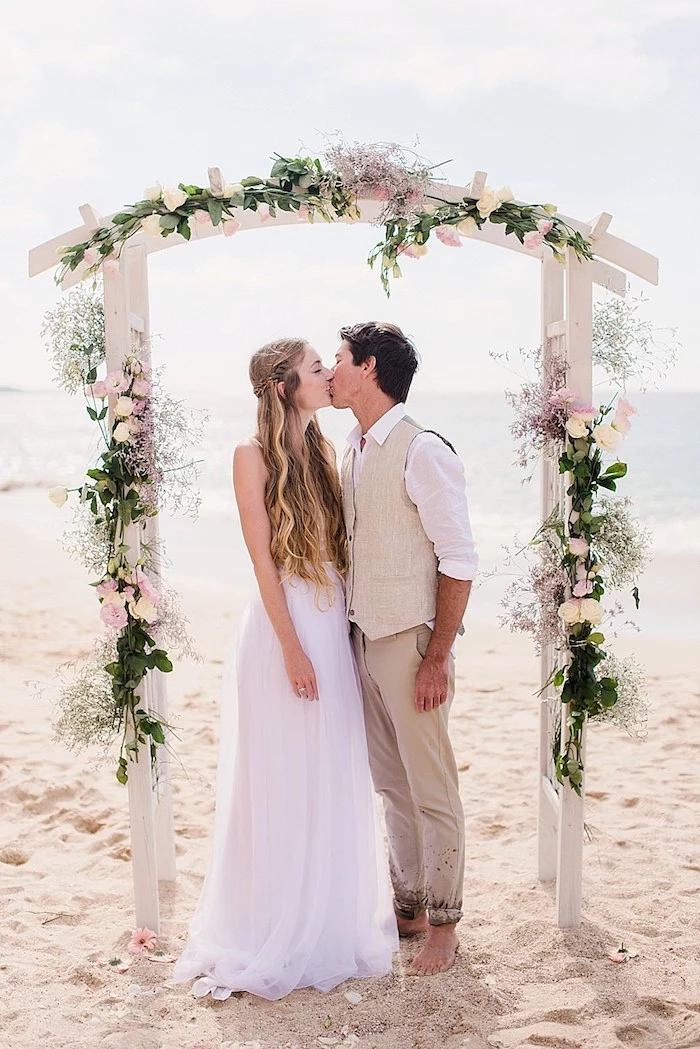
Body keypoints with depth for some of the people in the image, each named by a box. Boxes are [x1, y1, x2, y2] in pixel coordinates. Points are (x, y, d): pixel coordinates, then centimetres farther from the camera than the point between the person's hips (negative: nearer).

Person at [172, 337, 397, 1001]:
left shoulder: (322, 451, 11)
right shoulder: (255, 455, -9)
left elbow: (336, 546, 11)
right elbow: (263, 559, -12)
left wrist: (346, 628, 6)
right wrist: (292, 648, -15)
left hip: (334, 626, 7)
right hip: (285, 626, -6)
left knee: (334, 781, 14)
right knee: (281, 782, 3)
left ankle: (332, 918, 29)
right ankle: (274, 929, 19)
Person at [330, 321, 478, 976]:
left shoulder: (422, 452, -15)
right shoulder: (351, 450, 10)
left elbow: (460, 561, -15)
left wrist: (438, 656, -17)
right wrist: (346, 633, 13)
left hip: (409, 640, -8)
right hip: (363, 637, 8)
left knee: (431, 788, 5)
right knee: (390, 783, 17)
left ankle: (442, 922, 20)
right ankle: (407, 905, 32)